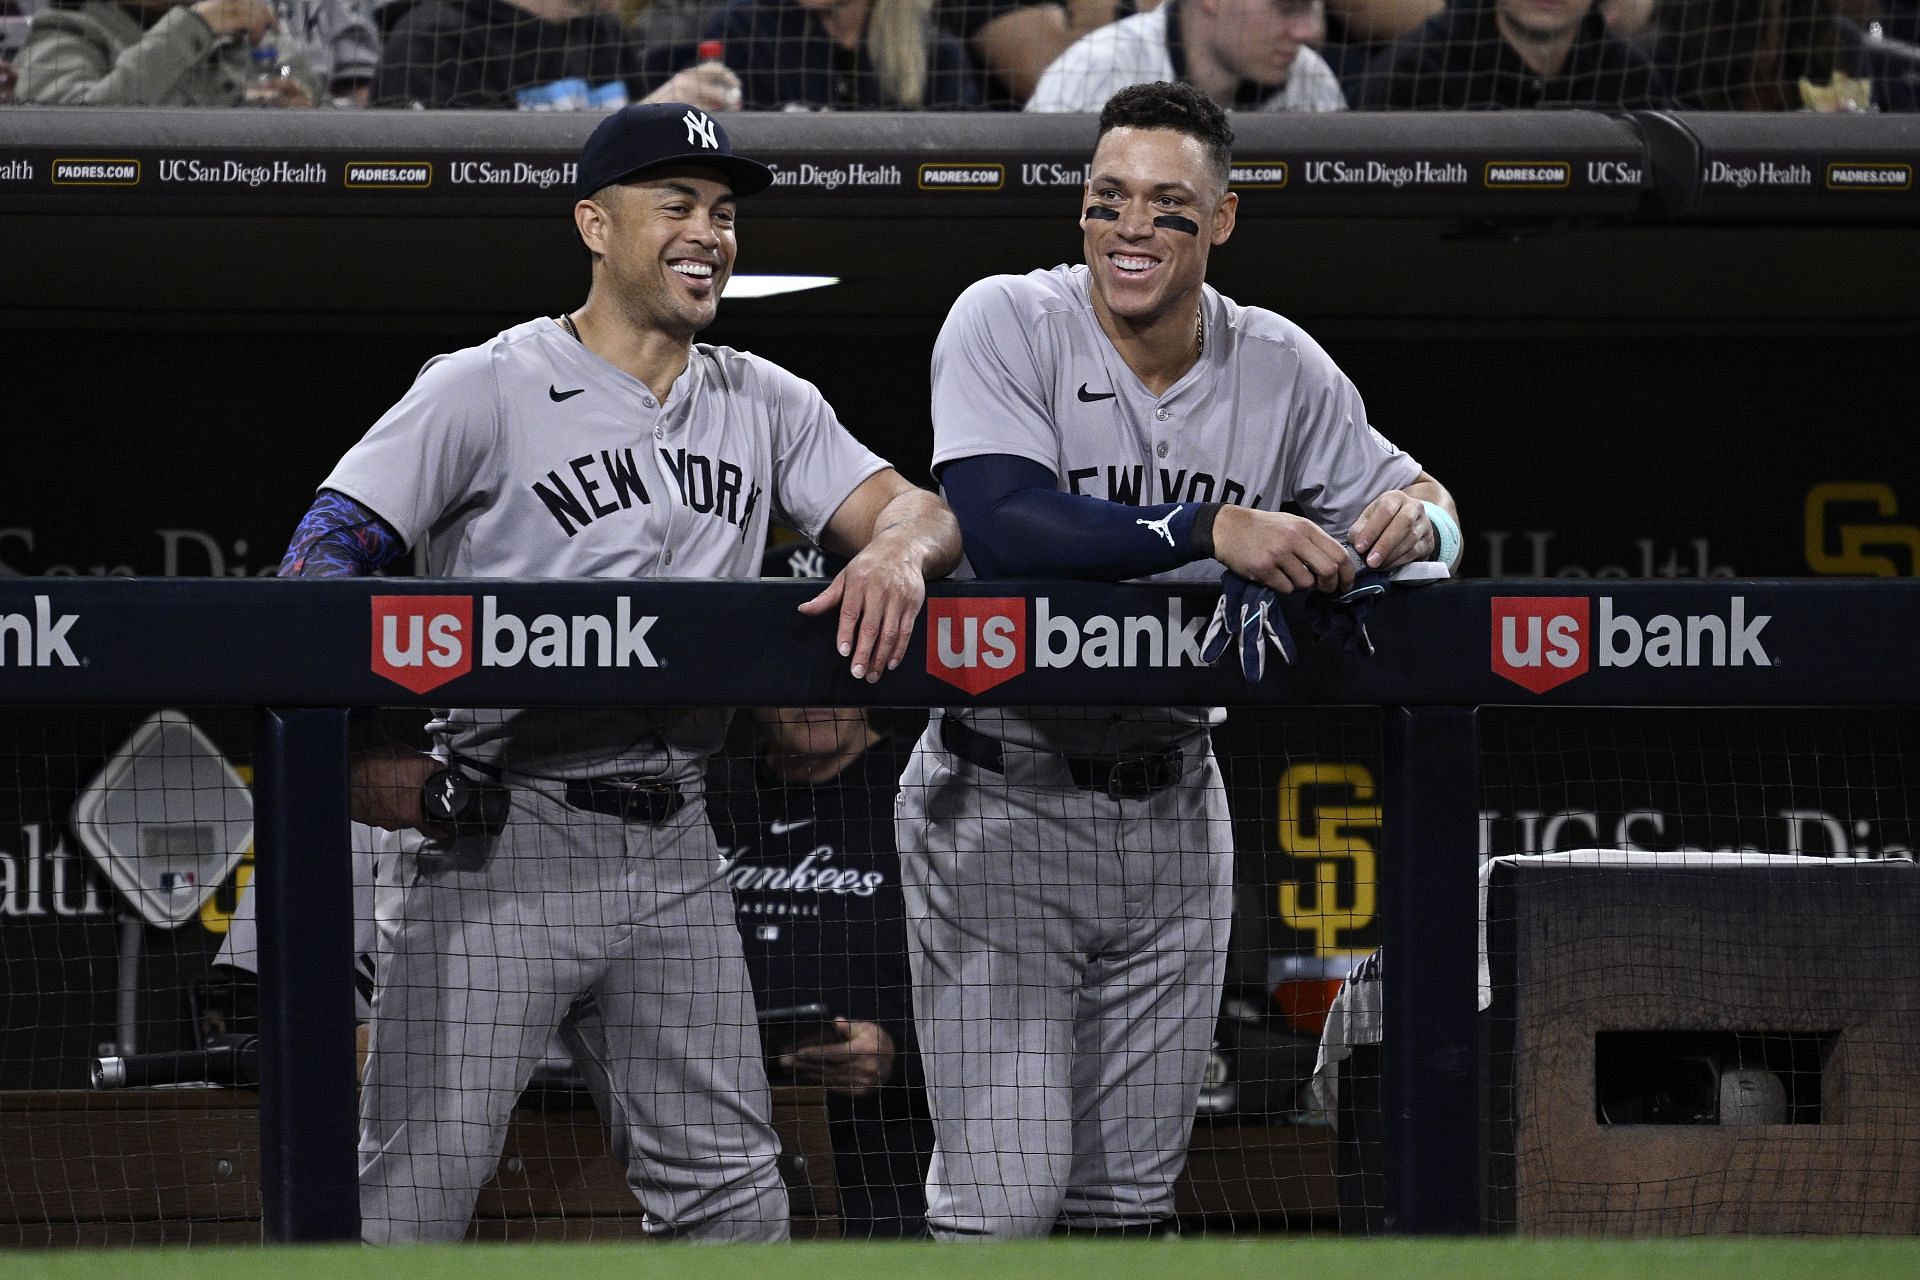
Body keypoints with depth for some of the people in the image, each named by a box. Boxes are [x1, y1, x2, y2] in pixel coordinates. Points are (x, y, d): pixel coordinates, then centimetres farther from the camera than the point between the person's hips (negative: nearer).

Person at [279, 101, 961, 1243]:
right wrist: (356, 753, -21)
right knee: (418, 1182, -10)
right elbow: (323, 562, -8)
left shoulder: (765, 406, 14)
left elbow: (917, 509, 6)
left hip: (675, 849, 5)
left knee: (734, 1192, 6)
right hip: (502, 843, -5)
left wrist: (896, 549, -20)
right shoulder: (486, 390, -2)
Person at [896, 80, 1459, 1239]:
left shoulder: (1281, 369, 0)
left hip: (1173, 802, 5)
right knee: (1005, 1197, -11)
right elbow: (998, 526, -28)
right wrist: (1213, 529, -37)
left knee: (1132, 1196, 10)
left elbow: (1420, 504, 7)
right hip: (1003, 789, -4)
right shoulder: (1008, 325, -13)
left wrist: (1419, 517, -19)